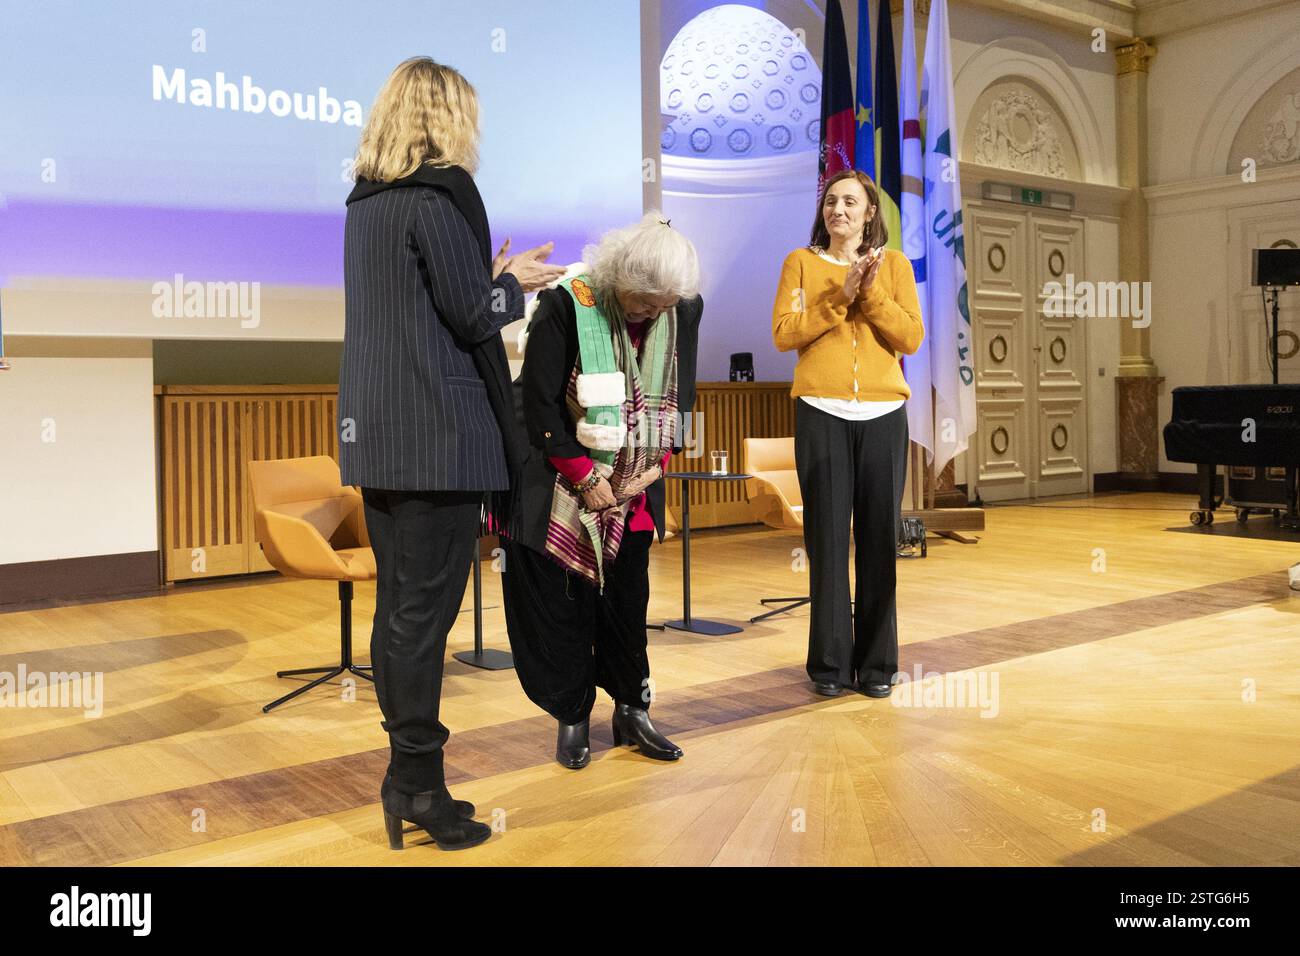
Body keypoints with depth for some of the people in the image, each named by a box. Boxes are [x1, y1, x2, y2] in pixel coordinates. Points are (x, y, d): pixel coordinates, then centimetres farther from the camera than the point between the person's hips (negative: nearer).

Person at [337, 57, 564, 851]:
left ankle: (409, 776, 22)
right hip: (438, 435, -8)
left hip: (378, 431, 8)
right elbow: (473, 317, -11)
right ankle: (419, 785, 6)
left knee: (399, 606, 12)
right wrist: (515, 284, 7)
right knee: (424, 611, -3)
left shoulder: (367, 202, 14)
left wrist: (490, 277, 17)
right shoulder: (441, 196, -10)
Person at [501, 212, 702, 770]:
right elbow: (540, 404, -17)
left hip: (632, 492, 4)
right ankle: (572, 718, 19)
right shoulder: (566, 305, -21)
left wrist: (656, 464, -5)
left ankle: (631, 711, 25)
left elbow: (680, 395, 5)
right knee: (561, 603, 2)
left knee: (628, 602, 10)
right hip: (560, 488, -4)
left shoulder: (685, 311, -7)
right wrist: (585, 478, -15)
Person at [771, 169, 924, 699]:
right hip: (821, 413, -1)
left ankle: (877, 663, 11)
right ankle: (830, 662, 9)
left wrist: (873, 292, -11)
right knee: (827, 537, -1)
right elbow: (783, 334, -3)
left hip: (883, 415, 1)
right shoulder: (801, 263, 9)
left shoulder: (894, 263, 11)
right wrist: (839, 298, -10)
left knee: (879, 537, 1)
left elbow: (911, 338, 1)